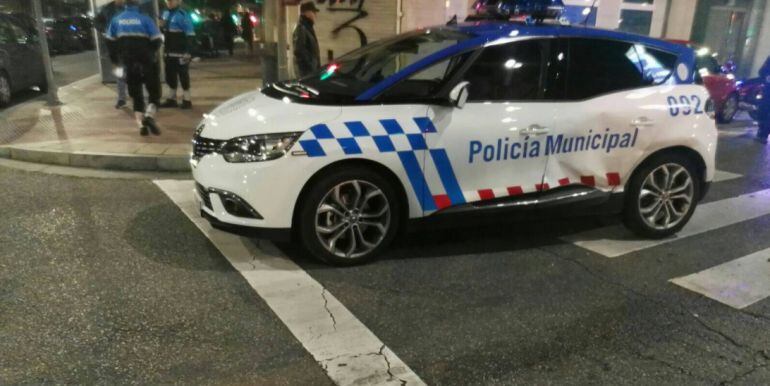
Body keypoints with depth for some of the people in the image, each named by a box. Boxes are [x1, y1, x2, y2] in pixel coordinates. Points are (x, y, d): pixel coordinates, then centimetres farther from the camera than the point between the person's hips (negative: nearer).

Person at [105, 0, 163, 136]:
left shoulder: (117, 20, 7)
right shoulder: (145, 19, -6)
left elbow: (110, 42, 9)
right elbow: (157, 40, -9)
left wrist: (115, 59, 21)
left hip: (128, 62, 4)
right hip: (146, 61, -4)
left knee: (136, 94, 12)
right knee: (154, 92, 3)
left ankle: (141, 124, 5)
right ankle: (149, 116, -22)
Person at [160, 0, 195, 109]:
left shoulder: (183, 15, -12)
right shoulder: (165, 13, 14)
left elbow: (190, 35, -15)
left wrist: (188, 52, -21)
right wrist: (161, 27, 2)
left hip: (180, 53, -8)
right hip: (169, 52, 8)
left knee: (183, 76, -2)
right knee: (170, 76, 13)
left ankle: (187, 100, 7)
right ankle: (171, 99, 23)